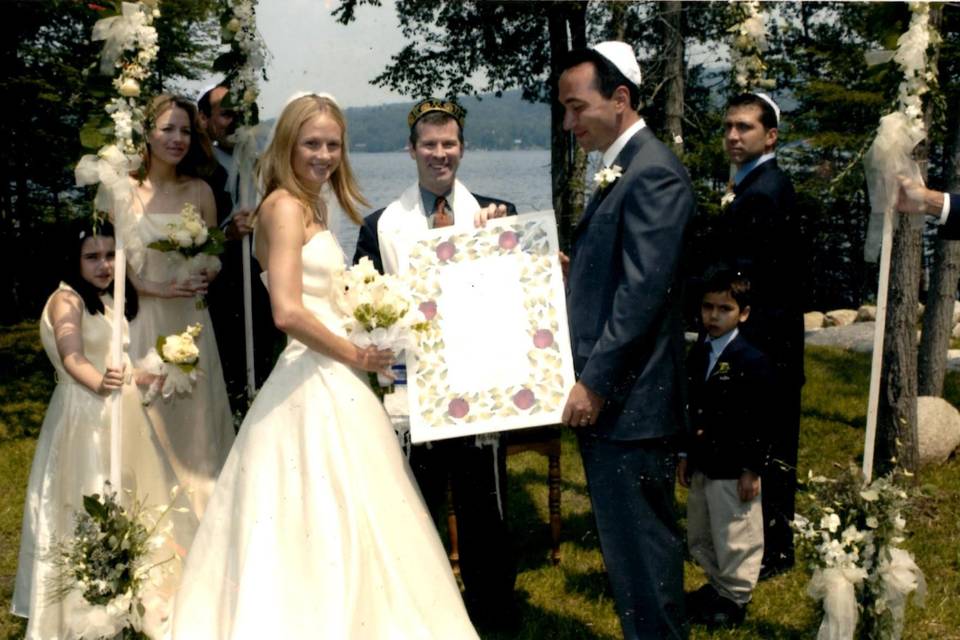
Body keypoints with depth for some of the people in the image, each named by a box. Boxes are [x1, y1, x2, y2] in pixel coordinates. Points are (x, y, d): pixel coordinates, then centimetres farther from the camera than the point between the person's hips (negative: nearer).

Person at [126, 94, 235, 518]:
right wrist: (156, 288, -14)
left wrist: (201, 280, -7)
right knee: (148, 415, 2)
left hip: (190, 320, 3)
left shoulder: (200, 192, 5)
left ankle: (199, 508, 18)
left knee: (195, 414, 6)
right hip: (143, 319, -2)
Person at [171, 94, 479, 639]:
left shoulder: (310, 207, 18)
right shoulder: (286, 205, -11)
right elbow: (288, 312, -21)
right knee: (328, 522, -5)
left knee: (315, 523, 11)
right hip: (318, 384, -9)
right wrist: (355, 355, -11)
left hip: (331, 381, 9)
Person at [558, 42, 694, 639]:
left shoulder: (653, 174, -15)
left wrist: (594, 383, -20)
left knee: (640, 543, -1)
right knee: (629, 538, 16)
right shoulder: (622, 169, 16)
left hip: (629, 399, -10)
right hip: (607, 393, 10)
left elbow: (642, 291, -21)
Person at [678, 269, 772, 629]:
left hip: (734, 470, -7)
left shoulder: (752, 362, -14)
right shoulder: (696, 356, 7)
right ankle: (716, 587, 37)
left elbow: (761, 421, -14)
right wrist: (685, 455, 11)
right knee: (699, 538, 19)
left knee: (734, 539, 4)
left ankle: (735, 599, 20)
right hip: (701, 464, 8)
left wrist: (753, 470, -15)